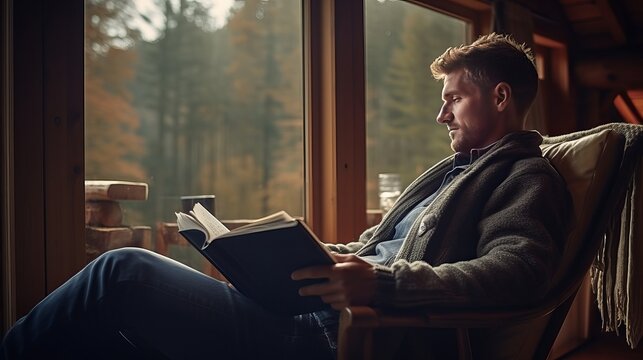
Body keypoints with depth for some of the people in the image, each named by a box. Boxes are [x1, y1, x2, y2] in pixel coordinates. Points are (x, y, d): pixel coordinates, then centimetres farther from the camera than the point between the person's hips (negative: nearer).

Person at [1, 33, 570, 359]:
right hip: (317, 313, 9)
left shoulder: (526, 175, 1)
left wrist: (382, 282, -30)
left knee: (123, 274, -13)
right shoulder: (454, 171, 28)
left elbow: (518, 271, -19)